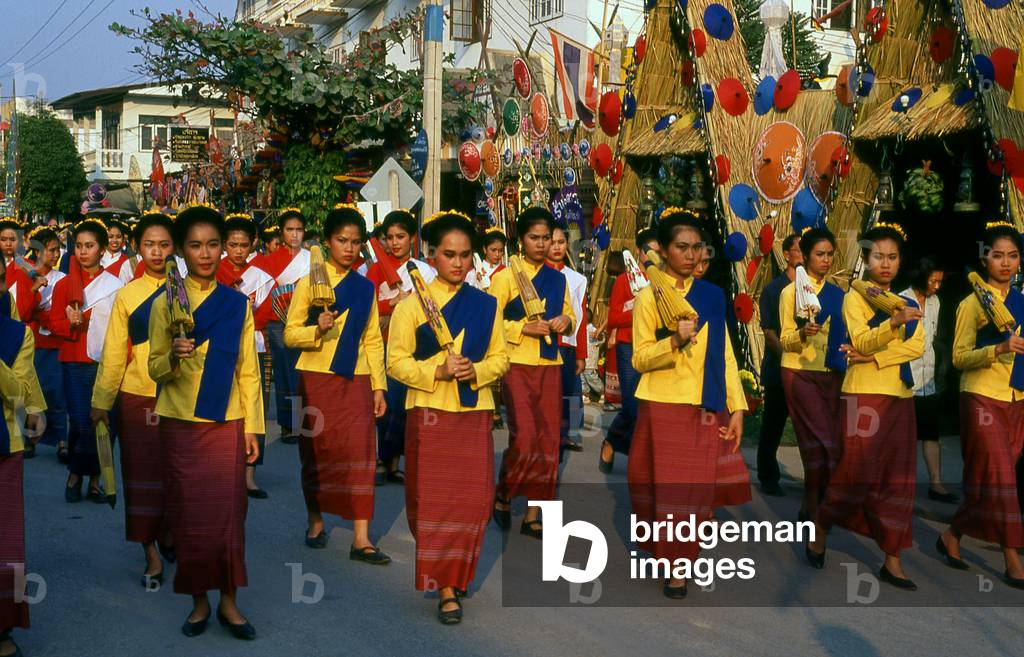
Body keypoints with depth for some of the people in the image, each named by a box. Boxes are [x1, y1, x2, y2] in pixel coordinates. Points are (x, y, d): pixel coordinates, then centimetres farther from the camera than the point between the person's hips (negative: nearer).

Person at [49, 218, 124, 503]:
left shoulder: (115, 286, 3)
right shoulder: (64, 285, 6)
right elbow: (55, 323, 8)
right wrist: (70, 324, -13)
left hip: (107, 362, 0)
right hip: (76, 363, 0)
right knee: (80, 422, -6)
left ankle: (93, 479, 13)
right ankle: (75, 474, 14)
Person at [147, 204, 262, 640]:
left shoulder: (238, 304, 4)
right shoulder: (166, 303, 0)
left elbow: (248, 372, 5)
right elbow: (155, 370, 0)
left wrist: (253, 428, 2)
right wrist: (173, 357, -22)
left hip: (227, 424, 1)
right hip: (181, 425, 0)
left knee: (228, 512, 0)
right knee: (188, 514, 4)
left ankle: (228, 601, 12)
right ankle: (198, 600, 18)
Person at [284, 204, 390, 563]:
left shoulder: (365, 288, 9)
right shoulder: (308, 283, 0)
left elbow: (373, 340, 11)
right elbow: (290, 334, -4)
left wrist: (378, 386, 5)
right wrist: (317, 329, -23)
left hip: (356, 381, 2)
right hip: (316, 379, -2)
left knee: (359, 453, -6)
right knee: (317, 452, 6)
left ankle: (361, 539, -7)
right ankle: (316, 521, 27)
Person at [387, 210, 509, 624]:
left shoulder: (486, 305, 6)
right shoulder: (412, 305, -2)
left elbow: (501, 357, 8)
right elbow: (396, 362, -4)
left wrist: (476, 370, -12)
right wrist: (437, 371, -19)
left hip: (475, 414, 2)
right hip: (430, 414, -2)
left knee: (474, 499, 0)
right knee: (434, 499, -2)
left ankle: (457, 575, 19)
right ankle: (445, 589, 6)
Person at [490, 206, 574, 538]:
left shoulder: (558, 279, 12)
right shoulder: (504, 278, -3)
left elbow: (570, 318, 20)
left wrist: (566, 321, -2)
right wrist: (524, 327, -19)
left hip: (550, 365, 5)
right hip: (518, 365, -5)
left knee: (548, 442, 3)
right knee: (524, 439, -13)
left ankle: (533, 515, 12)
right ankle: (502, 496, 13)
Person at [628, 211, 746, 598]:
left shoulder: (712, 296, 9)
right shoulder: (648, 296, 0)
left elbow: (725, 355, 9)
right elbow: (639, 359, -6)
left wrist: (736, 406, 4)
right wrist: (674, 341, -23)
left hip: (703, 409, 2)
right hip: (660, 406, -2)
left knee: (694, 488, 0)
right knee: (661, 485, 3)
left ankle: (679, 566, 10)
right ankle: (659, 550, 23)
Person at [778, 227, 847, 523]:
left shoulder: (837, 293, 12)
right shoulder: (791, 292, -3)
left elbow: (840, 334, 15)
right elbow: (785, 340, -6)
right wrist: (803, 332, -27)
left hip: (831, 374, 5)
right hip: (801, 373, -5)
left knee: (831, 441, 2)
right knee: (823, 441, -9)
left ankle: (813, 507, 14)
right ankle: (816, 510, 1)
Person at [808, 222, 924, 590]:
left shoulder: (905, 303, 13)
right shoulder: (854, 298, -2)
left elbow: (917, 347, -2)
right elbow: (861, 342, -19)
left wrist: (874, 358, -16)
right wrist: (895, 323, -36)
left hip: (901, 397, 5)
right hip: (864, 396, -5)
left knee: (898, 479, 4)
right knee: (858, 473, -5)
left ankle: (892, 561, 9)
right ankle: (820, 528, 19)